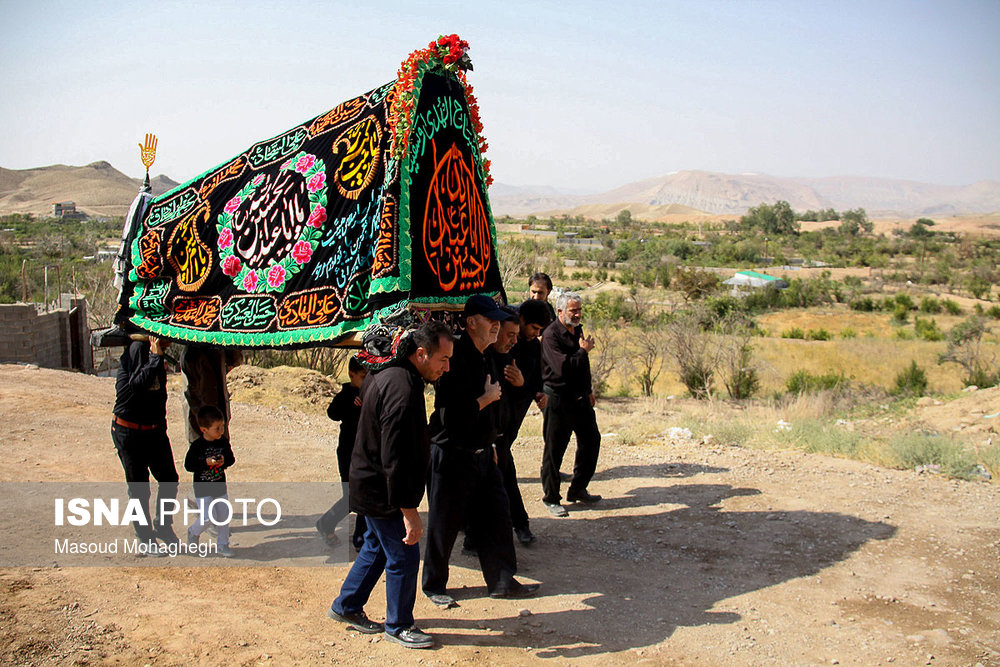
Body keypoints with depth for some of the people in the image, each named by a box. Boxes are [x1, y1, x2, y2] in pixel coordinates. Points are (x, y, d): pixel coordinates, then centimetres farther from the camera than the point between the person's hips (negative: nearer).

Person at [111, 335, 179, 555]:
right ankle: (145, 540, 15)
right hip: (129, 432, -7)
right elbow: (137, 384, -33)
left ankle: (164, 527, 26)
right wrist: (156, 357, -30)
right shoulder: (137, 349, -17)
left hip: (155, 430, 7)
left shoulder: (157, 355, 7)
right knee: (139, 487, 3)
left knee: (169, 479, 7)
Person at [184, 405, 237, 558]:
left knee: (225, 516, 7)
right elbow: (188, 465, -14)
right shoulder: (197, 446, -16)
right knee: (207, 518, -10)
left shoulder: (223, 442, -2)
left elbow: (231, 459, 6)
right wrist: (206, 463, -26)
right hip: (203, 489, -5)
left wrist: (224, 461, -16)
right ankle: (193, 533, 22)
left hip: (220, 487, 5)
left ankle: (222, 545, 22)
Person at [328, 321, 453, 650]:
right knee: (403, 556, 3)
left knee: (377, 546, 23)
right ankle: (399, 626, 19)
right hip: (382, 491, -10)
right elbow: (394, 458, -30)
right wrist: (409, 511, -27)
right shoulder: (403, 389, -29)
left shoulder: (389, 375, 2)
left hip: (372, 484, 10)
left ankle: (346, 606, 37)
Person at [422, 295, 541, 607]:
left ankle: (502, 581, 23)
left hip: (482, 453, 8)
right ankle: (434, 585, 24)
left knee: (496, 517, 11)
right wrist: (486, 399, -16)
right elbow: (451, 416, -26)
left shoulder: (486, 358, 10)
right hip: (453, 457, -8)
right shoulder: (456, 359, -20)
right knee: (444, 525, 7)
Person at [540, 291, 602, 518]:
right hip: (558, 401, -9)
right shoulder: (551, 335, -17)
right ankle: (551, 498, 13)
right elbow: (564, 368, -27)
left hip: (580, 399, 9)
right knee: (554, 450, 0)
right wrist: (584, 350, -14)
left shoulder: (577, 330, 12)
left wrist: (588, 390, 26)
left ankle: (578, 490, 28)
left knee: (591, 441, 13)